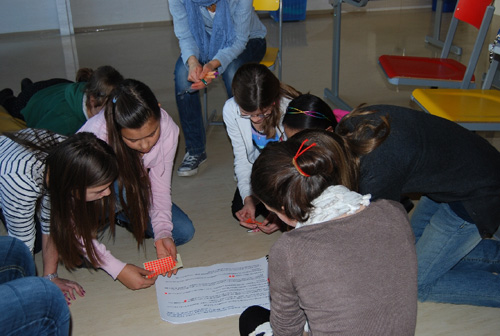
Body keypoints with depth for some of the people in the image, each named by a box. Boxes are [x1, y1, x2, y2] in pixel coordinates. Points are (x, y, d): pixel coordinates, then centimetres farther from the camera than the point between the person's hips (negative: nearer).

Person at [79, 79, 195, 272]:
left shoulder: (167, 129, -27)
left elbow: (160, 188, -13)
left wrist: (163, 232, -28)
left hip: (129, 195, 4)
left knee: (184, 232, -10)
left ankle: (122, 216, 11)